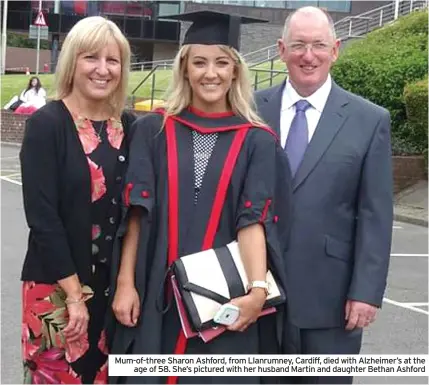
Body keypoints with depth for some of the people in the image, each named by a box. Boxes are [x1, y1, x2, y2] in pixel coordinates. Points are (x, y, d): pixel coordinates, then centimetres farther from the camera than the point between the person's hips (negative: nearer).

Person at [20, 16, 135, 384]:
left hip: (114, 283, 5)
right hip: (56, 285, -4)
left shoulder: (128, 127, 4)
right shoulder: (46, 123, -10)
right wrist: (73, 293, -16)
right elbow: (42, 216, -15)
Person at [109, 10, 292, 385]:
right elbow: (136, 212, 1)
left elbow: (254, 219, -9)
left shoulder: (258, 141, 0)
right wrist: (125, 282, -4)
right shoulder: (153, 130, 3)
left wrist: (257, 289, -22)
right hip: (157, 294, 1)